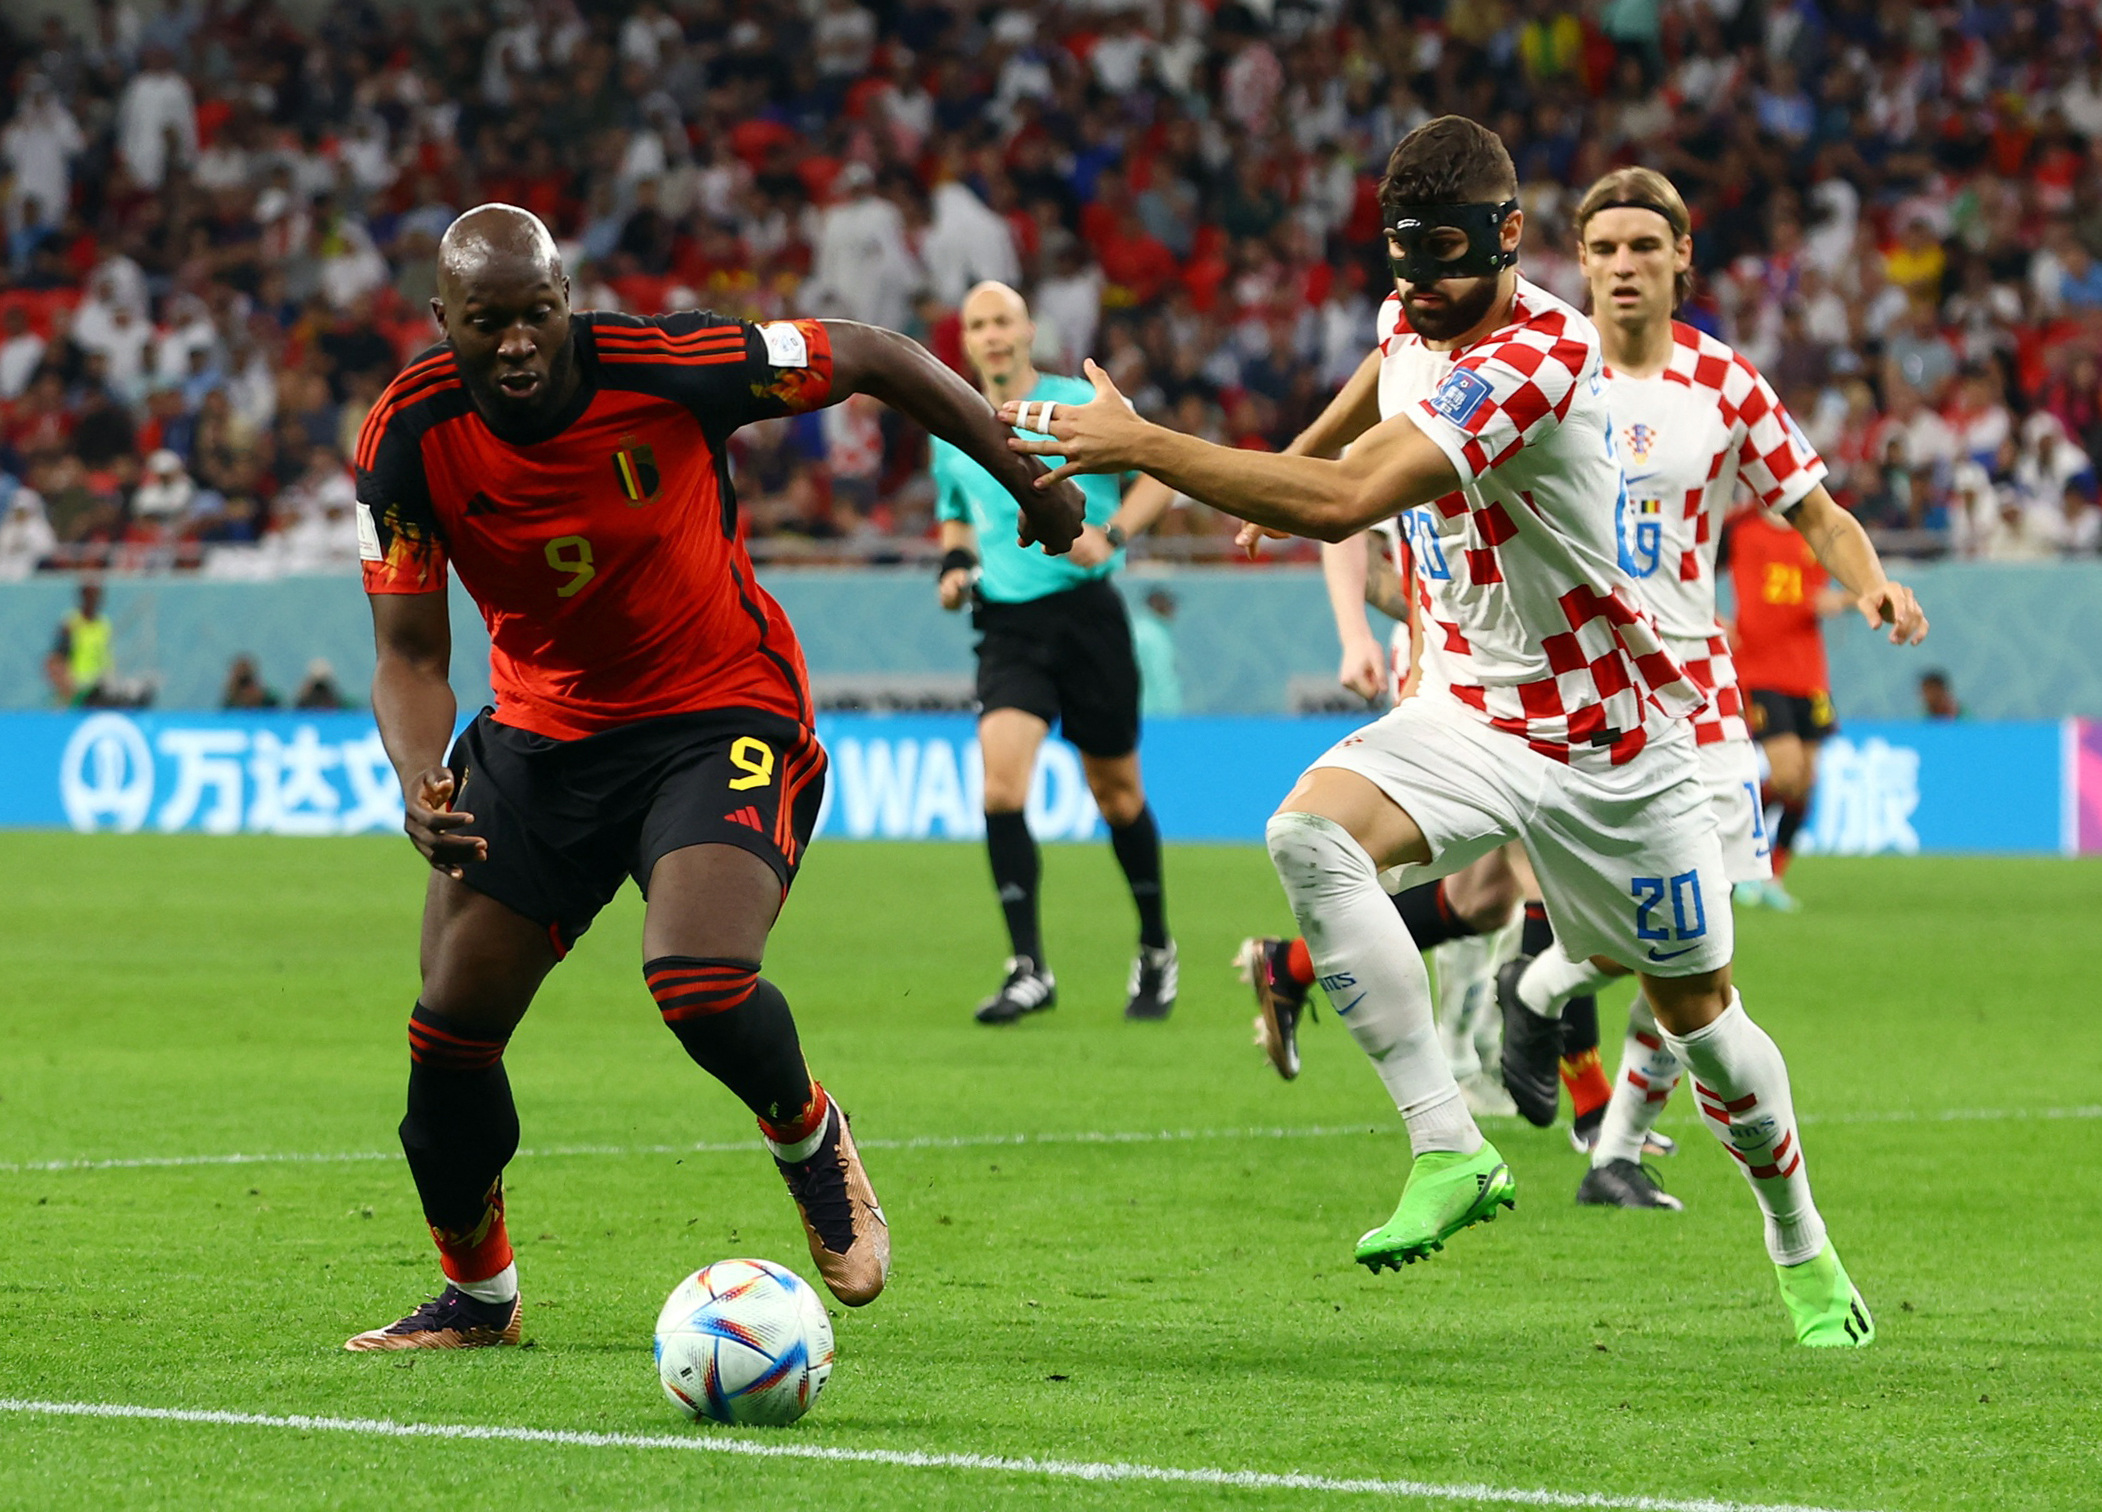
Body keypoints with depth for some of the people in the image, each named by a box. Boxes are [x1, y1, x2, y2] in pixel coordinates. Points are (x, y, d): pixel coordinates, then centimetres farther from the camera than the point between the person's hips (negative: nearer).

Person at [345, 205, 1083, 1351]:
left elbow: (871, 357, -8)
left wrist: (1031, 481, -1)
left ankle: (808, 1136, 8)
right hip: (544, 728, 4)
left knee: (697, 983, -27)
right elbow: (409, 653, -10)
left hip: (723, 716, -4)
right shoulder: (409, 438, -15)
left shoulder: (664, 368, -23)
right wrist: (421, 782, -31)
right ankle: (477, 1294, 23)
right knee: (452, 1022, -2)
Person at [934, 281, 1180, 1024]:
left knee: (1116, 790, 8)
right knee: (1000, 786, -18)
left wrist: (1110, 535, -15)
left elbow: (1162, 472, 1)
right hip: (1006, 624, 2)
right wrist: (956, 563, 5)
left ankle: (1156, 949, 29)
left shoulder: (1080, 404, -3)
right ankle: (1027, 969, -16)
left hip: (1085, 613, -2)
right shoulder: (952, 433, 9)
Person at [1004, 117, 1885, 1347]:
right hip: (1468, 712, 6)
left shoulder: (1536, 357, -29)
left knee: (1697, 1008, 8)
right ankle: (1450, 1152, -25)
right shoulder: (1415, 330, -1)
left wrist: (1140, 445, -38)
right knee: (1311, 833, -25)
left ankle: (1804, 1252, 34)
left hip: (1611, 735, -6)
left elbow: (1345, 501, -39)